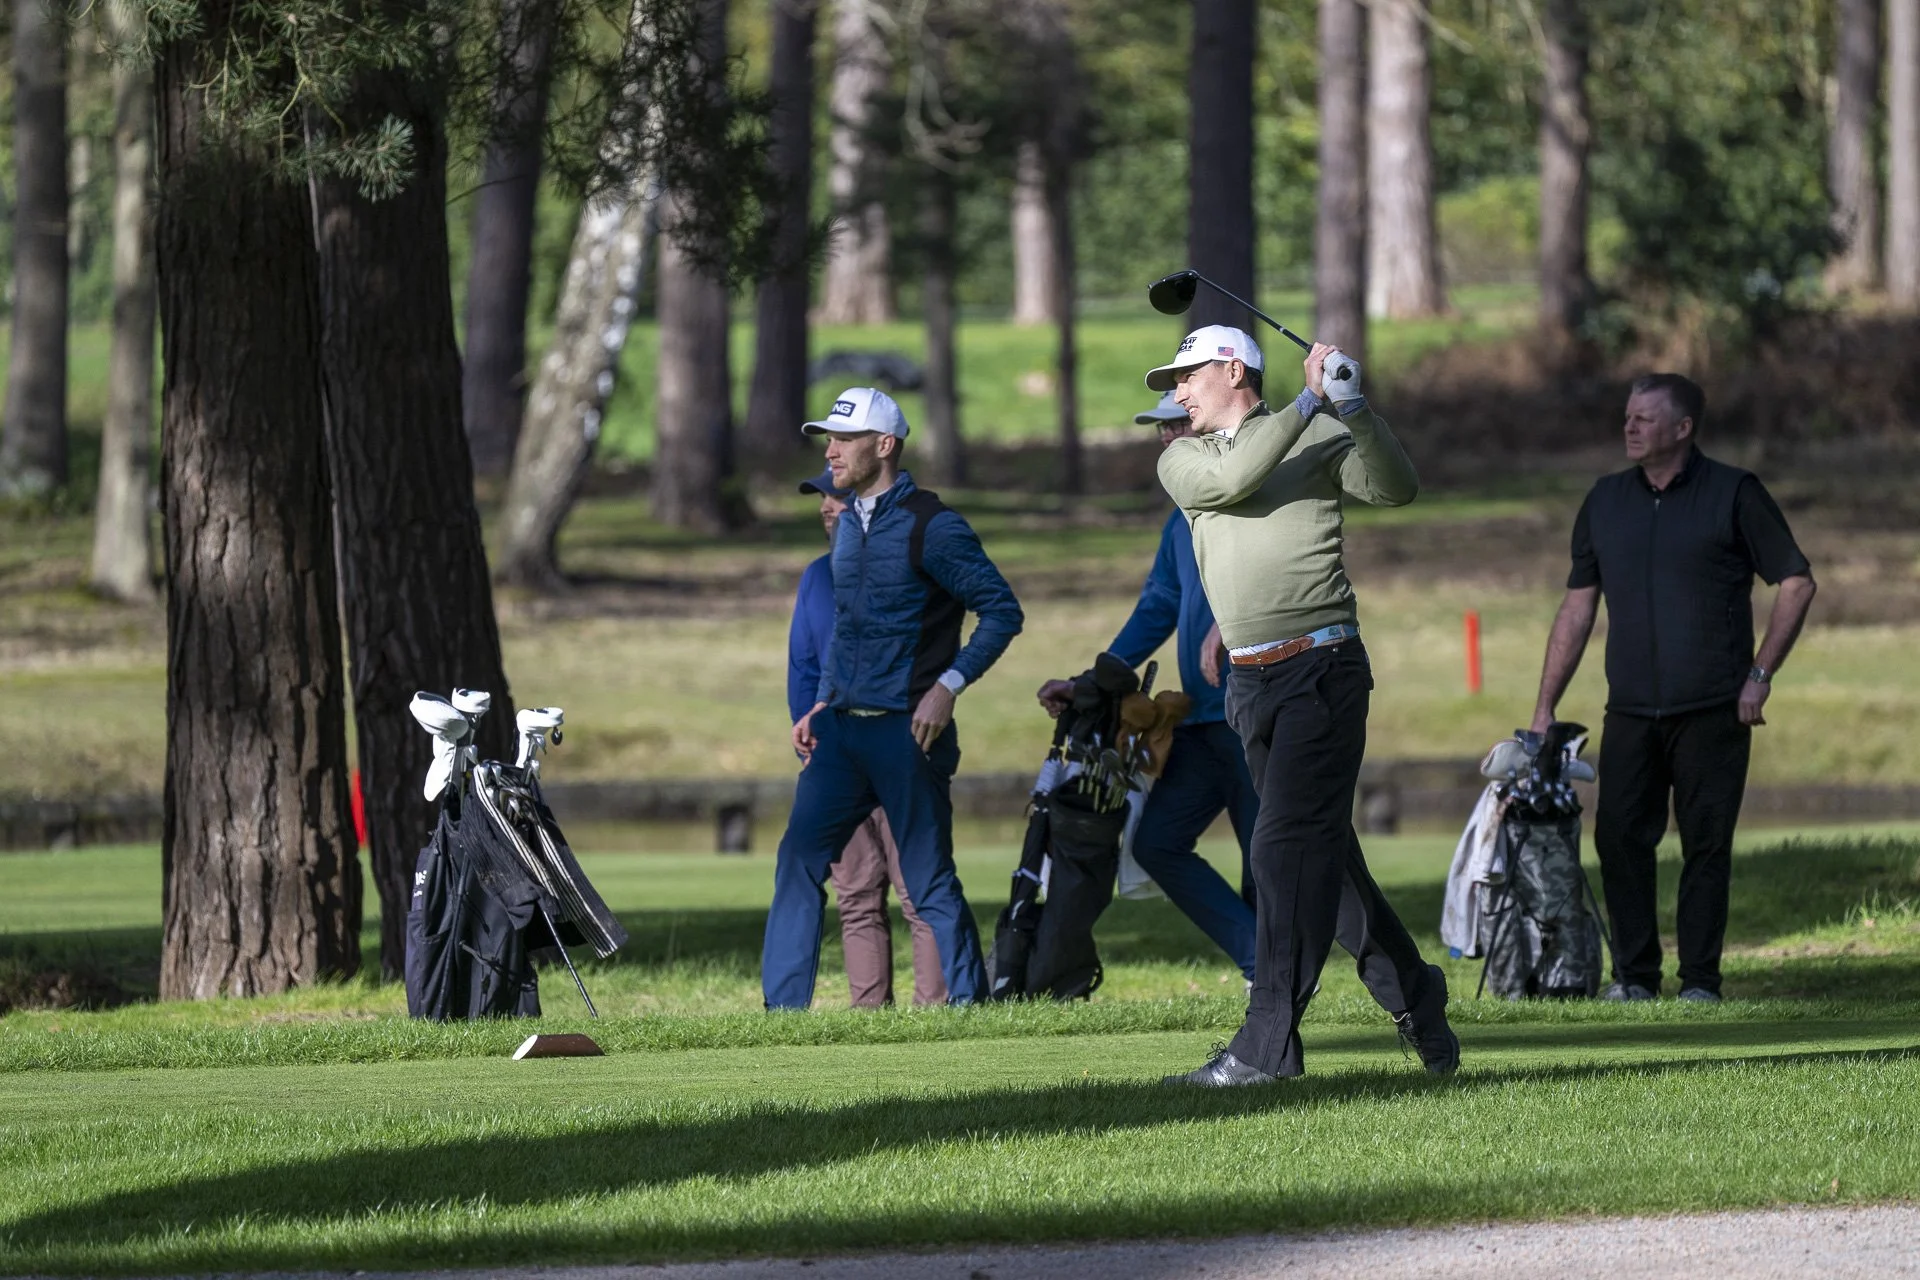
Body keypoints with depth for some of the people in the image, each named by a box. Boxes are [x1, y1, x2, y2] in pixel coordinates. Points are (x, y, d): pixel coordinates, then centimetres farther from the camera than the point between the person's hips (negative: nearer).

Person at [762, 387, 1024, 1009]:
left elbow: (1003, 611, -11)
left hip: (907, 731, -7)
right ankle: (782, 1010, 0)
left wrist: (949, 685, -19)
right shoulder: (850, 526, 14)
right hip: (841, 727, 7)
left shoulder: (931, 526, -10)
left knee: (929, 881, -3)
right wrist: (820, 705, 15)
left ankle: (970, 1004, 5)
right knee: (799, 858, -1)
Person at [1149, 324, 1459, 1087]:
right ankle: (1410, 991, 27)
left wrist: (1353, 411, -28)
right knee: (1323, 851, 12)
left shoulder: (1321, 438, 1)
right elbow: (1226, 480, -9)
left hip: (1321, 668, -6)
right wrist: (1307, 403, -15)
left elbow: (1393, 488, -14)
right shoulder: (1181, 460, 12)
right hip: (1249, 680, 6)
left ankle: (1267, 1044, -17)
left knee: (1288, 847, -13)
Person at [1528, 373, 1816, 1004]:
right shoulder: (1606, 501, 12)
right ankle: (1634, 976, 6)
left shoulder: (1733, 494, 0)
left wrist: (1761, 674, -5)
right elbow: (1578, 607, 15)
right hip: (1630, 711, 4)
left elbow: (1796, 583, 2)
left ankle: (1700, 980, 3)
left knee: (1706, 844, -3)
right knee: (1619, 836, -3)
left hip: (1712, 712, -4)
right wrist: (1545, 707, 11)